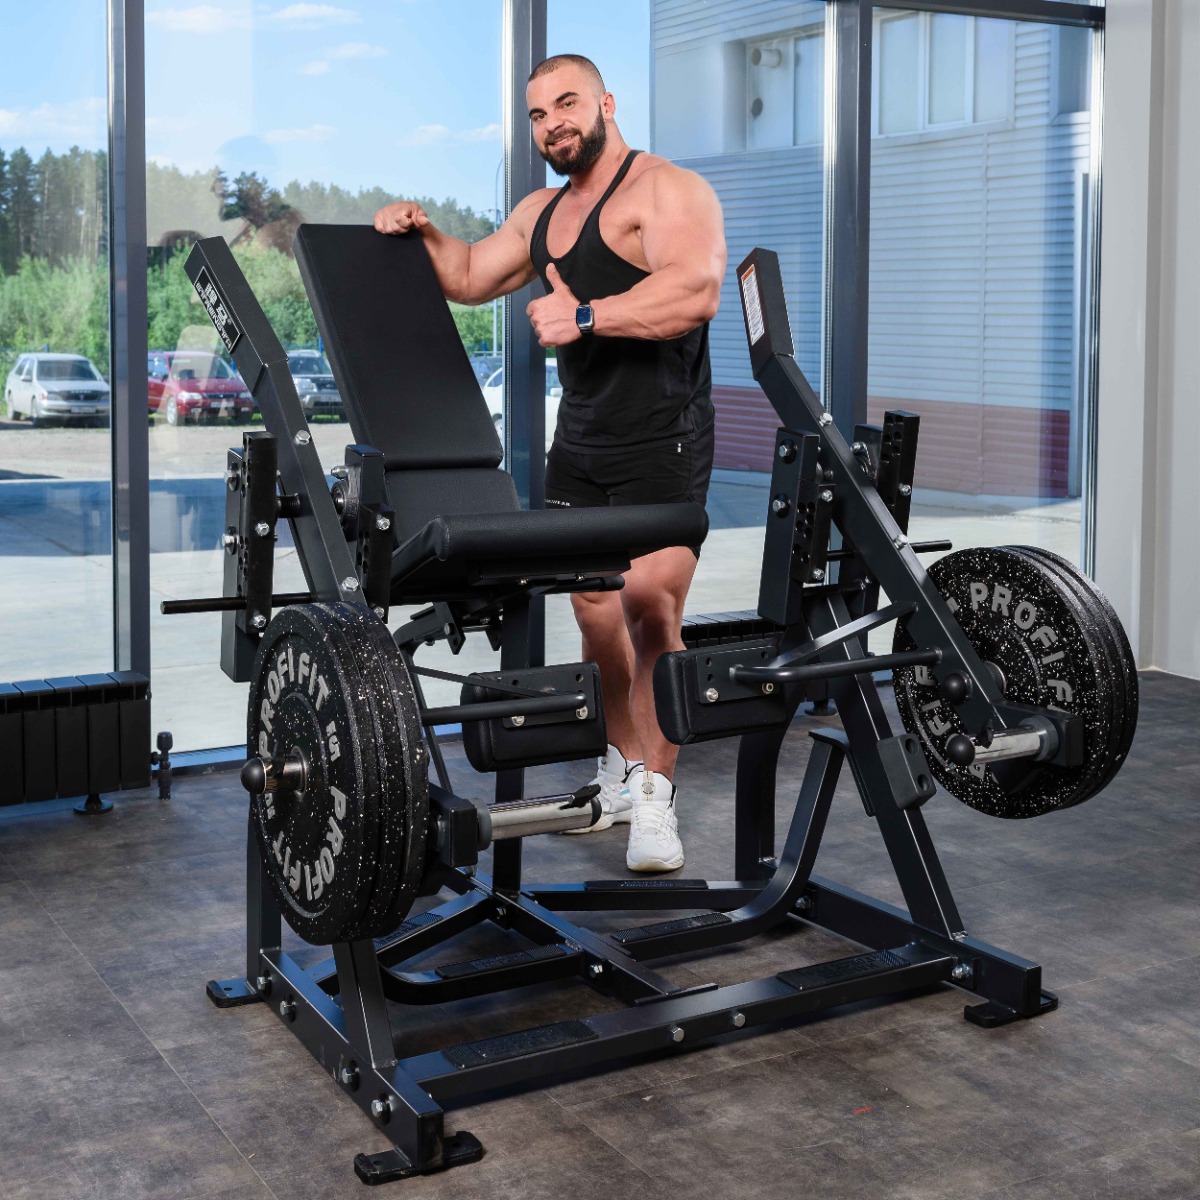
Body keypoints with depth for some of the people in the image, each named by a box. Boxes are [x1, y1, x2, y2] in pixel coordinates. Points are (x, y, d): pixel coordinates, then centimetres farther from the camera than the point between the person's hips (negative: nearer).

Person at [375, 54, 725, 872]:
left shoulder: (668, 190, -7)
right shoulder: (543, 211, 20)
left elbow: (696, 291, -23)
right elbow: (470, 278, 30)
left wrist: (586, 316, -27)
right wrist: (422, 232, 12)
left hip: (661, 442, -8)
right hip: (579, 442, 8)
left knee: (650, 607, -15)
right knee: (594, 611, 9)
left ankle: (656, 800, -6)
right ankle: (620, 773, 22)